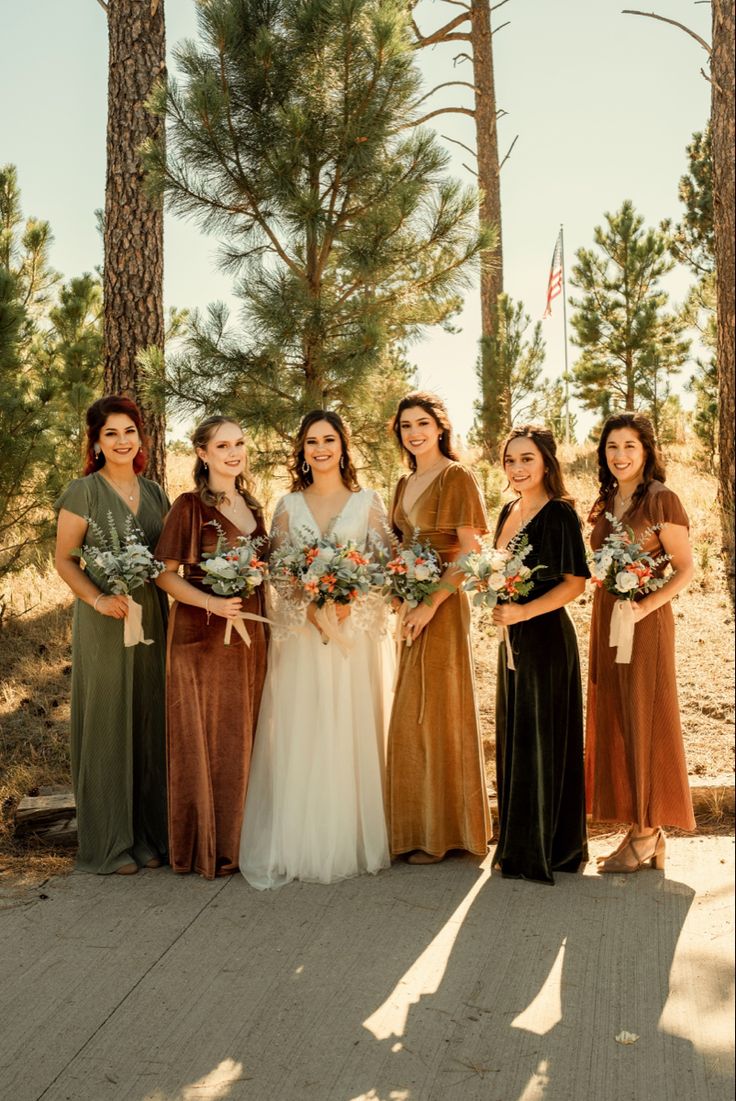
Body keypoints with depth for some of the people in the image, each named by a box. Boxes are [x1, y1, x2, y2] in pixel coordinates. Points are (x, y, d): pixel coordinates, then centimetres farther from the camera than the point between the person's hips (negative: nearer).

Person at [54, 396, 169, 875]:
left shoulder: (154, 492, 12)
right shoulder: (83, 491, -3)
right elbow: (64, 558, -4)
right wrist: (97, 598, -18)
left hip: (153, 618, 5)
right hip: (104, 621, -5)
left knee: (150, 722, 10)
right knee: (107, 723, 1)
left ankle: (149, 832, 22)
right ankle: (108, 841, 13)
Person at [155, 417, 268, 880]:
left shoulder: (252, 506, 12)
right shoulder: (190, 506, -7)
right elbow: (165, 574, -9)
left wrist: (265, 623, 10)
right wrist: (211, 603, -22)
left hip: (250, 636, 6)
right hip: (202, 636, -6)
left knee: (242, 739, 11)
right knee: (204, 739, 1)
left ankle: (236, 838, 23)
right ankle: (205, 847, 12)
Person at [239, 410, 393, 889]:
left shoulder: (368, 502, 6)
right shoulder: (289, 505, 10)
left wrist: (349, 605, -15)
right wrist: (308, 607, -12)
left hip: (355, 635, -1)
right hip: (300, 634, 1)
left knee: (351, 737, 2)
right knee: (298, 738, 1)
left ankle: (352, 844, 15)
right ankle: (296, 846, 10)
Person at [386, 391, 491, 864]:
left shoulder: (458, 478, -8)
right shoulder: (406, 483, 16)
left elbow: (470, 554, -14)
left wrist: (431, 605, -20)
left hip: (443, 607, -7)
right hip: (411, 605, 8)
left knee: (436, 710, -1)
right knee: (413, 714, 10)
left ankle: (444, 832, 11)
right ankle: (419, 826, 20)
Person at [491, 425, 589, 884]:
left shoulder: (560, 514, -11)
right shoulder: (509, 511, 12)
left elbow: (575, 583, -14)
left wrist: (523, 612, -23)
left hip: (546, 638, -8)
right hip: (513, 639, 8)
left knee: (542, 740, 0)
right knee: (512, 738, 13)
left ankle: (543, 851, 13)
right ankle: (517, 843, 27)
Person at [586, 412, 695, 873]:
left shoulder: (661, 500, -9)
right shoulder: (605, 503, 12)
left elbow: (686, 569, -11)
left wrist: (644, 607, -22)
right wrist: (605, 618, 3)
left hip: (645, 622, -7)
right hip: (605, 621, 7)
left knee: (645, 721, 0)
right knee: (613, 722, 8)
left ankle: (649, 833, 11)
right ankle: (639, 829, 18)